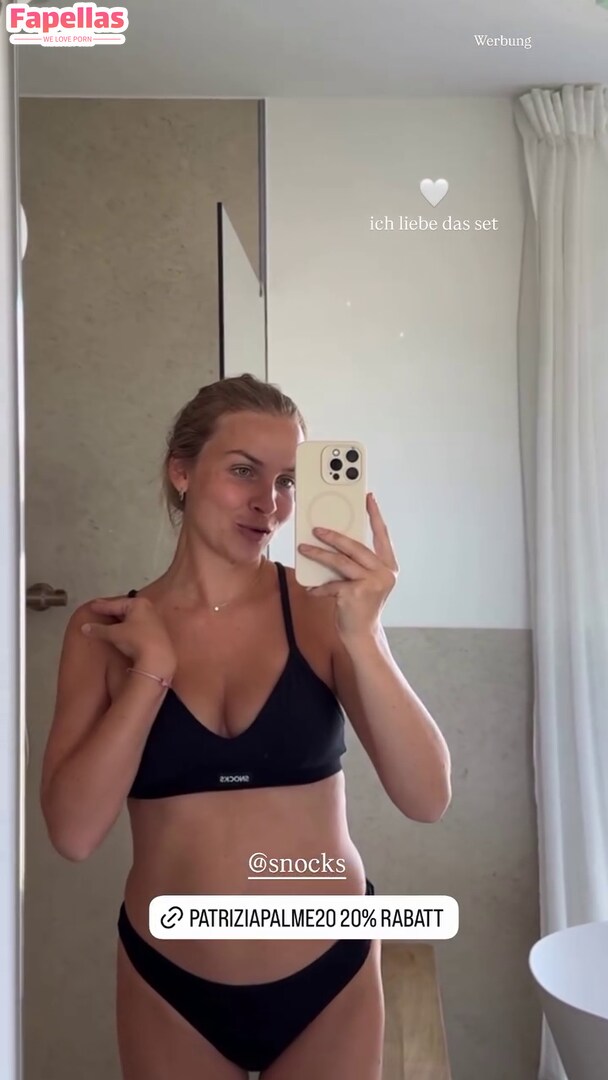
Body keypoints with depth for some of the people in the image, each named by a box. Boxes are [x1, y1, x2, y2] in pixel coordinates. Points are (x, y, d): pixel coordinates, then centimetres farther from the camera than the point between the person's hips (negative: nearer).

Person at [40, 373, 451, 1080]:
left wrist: (361, 636, -29)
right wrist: (152, 671, -20)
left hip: (328, 976, 0)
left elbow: (427, 800, -17)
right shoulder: (103, 629, -7)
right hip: (170, 988, 1)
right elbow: (73, 832, -13)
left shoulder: (324, 609, -11)